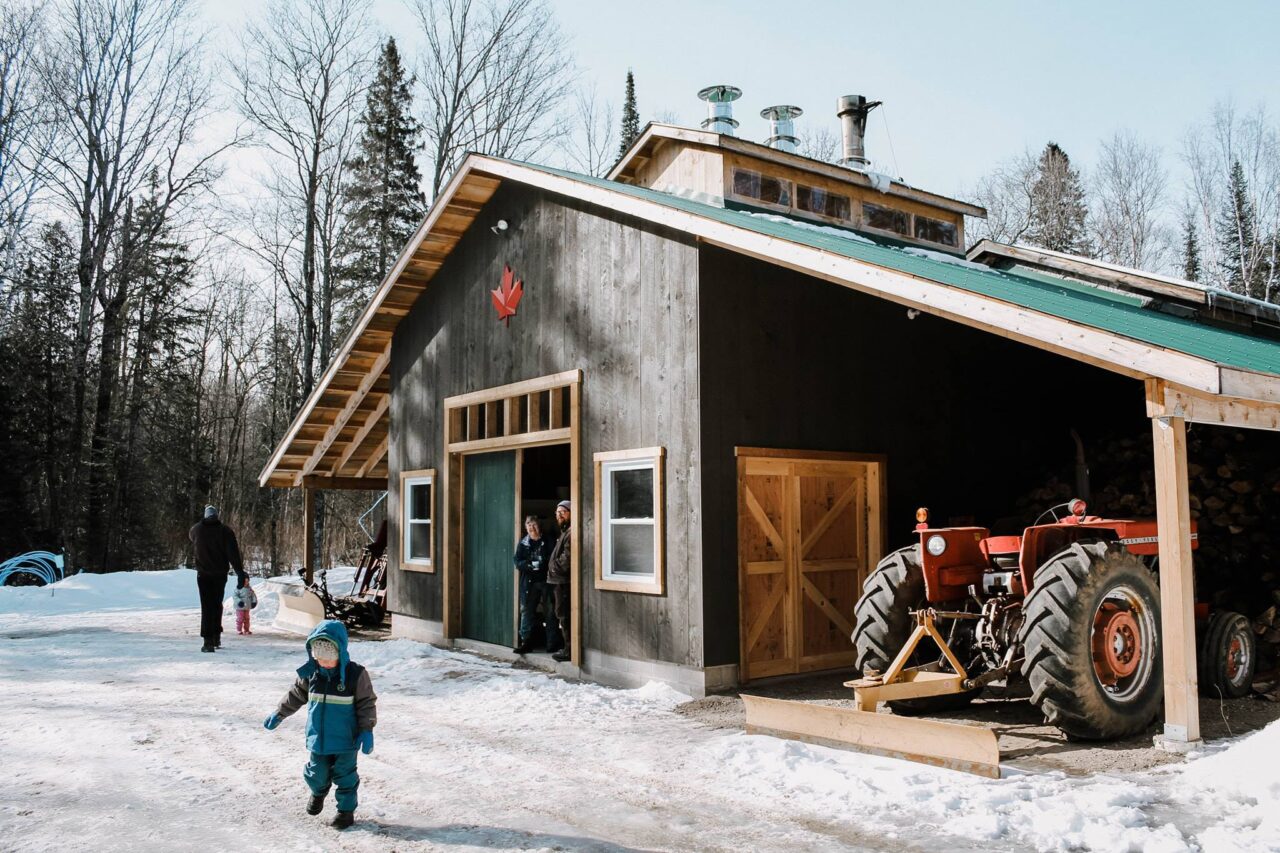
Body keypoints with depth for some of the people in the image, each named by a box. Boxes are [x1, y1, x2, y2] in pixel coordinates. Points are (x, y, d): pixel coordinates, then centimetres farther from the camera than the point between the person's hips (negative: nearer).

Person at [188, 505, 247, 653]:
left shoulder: (197, 530, -1)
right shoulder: (225, 531, -7)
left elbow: (190, 536, 25)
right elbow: (233, 553, -13)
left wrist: (203, 523, 32)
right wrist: (240, 572, -15)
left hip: (203, 574, 0)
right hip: (220, 574, 0)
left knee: (207, 607, -1)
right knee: (217, 605, 17)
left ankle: (208, 641, -11)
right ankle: (216, 637, 20)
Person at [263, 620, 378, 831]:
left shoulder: (355, 674, -16)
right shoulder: (310, 672, -6)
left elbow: (367, 704, -10)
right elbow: (296, 695, 11)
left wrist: (366, 731, -14)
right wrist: (278, 715, 16)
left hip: (345, 738, -4)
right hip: (318, 737, 4)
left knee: (344, 775, 6)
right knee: (317, 773, 15)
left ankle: (346, 809, 25)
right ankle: (319, 792, 48)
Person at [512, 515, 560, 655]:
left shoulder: (549, 541, 2)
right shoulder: (522, 543, 10)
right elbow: (518, 562, 3)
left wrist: (542, 563, -20)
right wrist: (530, 565, -15)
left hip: (546, 580, -2)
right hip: (529, 582, 2)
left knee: (550, 612, 1)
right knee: (527, 611, 2)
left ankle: (553, 644, 8)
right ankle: (526, 642, 8)